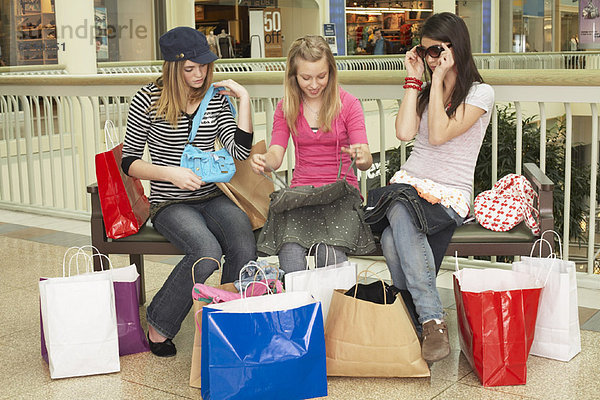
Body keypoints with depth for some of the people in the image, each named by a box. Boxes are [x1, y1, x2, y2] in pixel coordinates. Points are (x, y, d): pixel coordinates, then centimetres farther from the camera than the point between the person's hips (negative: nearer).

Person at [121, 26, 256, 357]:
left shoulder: (216, 99, 8)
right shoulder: (148, 99, -2)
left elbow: (240, 151, -2)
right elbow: (129, 161, 0)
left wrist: (243, 98, -5)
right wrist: (170, 173, -16)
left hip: (213, 198, 3)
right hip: (169, 203, -3)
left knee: (245, 249, -28)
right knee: (208, 252, -31)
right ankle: (158, 326, -8)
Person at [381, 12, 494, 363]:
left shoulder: (481, 93, 2)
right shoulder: (425, 90, 20)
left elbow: (439, 135, -12)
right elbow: (404, 132, 1)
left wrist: (438, 80, -9)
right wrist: (414, 79, 6)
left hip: (450, 196, -4)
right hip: (409, 183, 4)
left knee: (393, 240, -34)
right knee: (400, 220, -33)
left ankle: (423, 321, -28)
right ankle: (433, 321, -29)